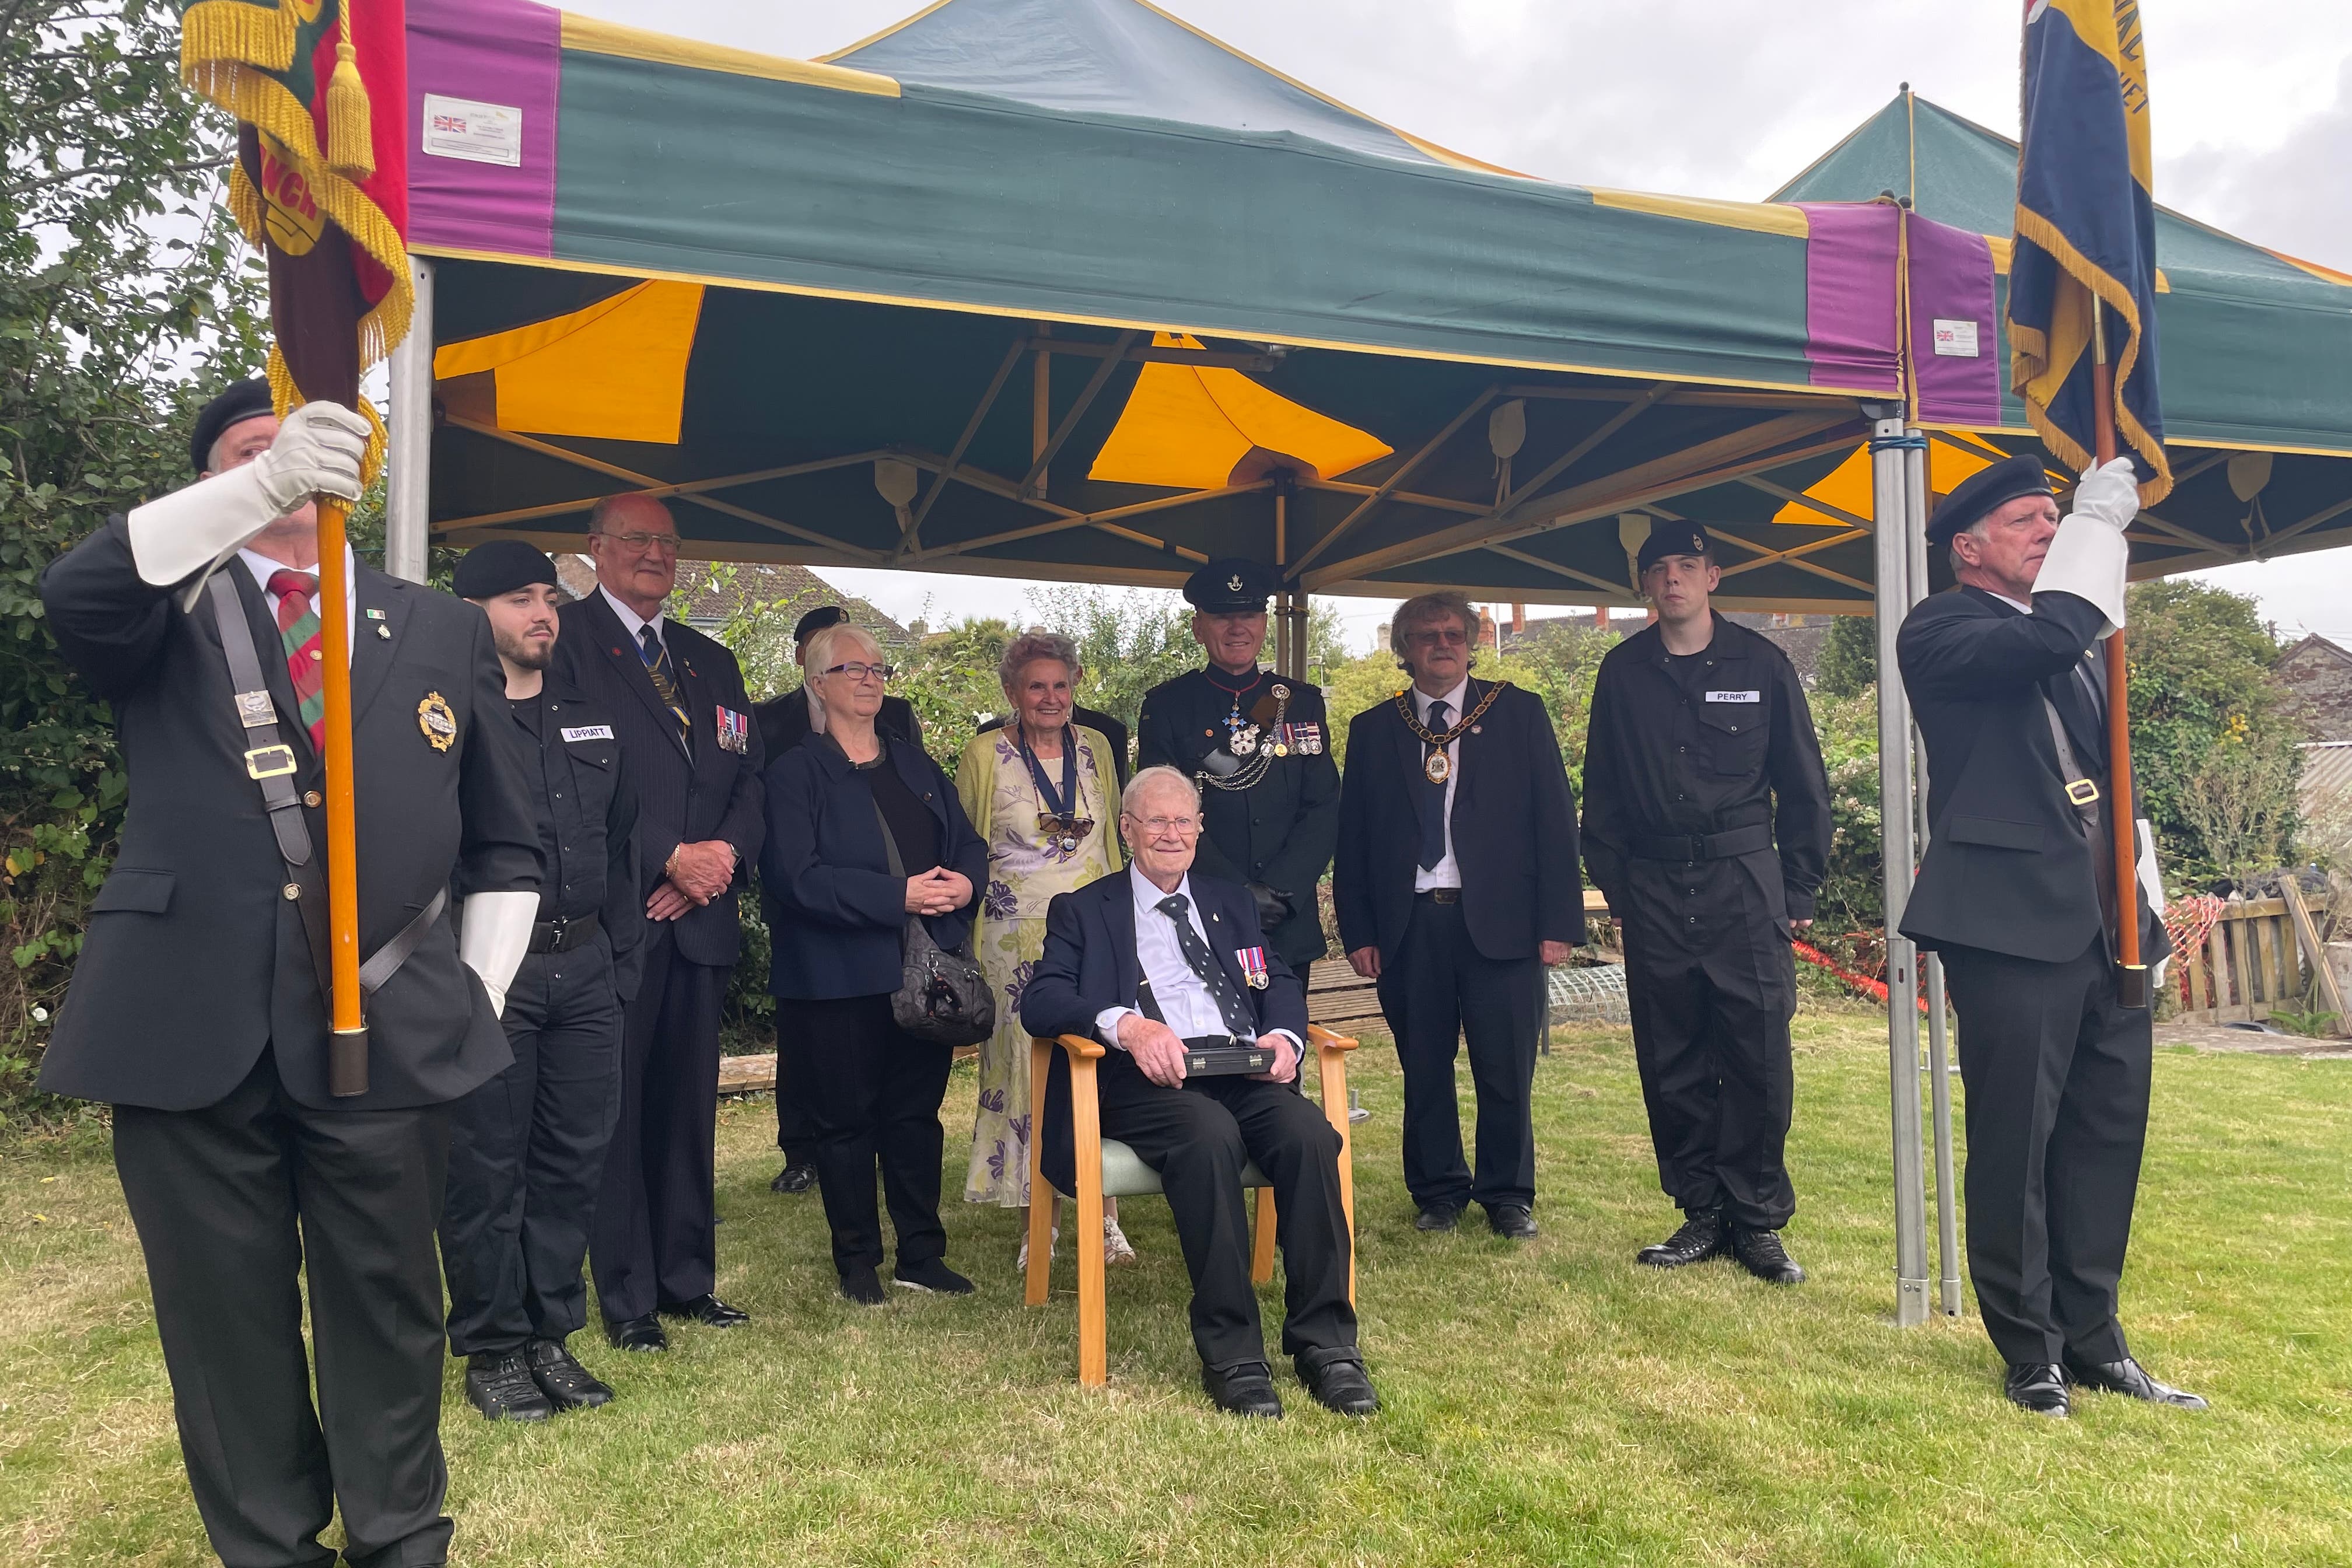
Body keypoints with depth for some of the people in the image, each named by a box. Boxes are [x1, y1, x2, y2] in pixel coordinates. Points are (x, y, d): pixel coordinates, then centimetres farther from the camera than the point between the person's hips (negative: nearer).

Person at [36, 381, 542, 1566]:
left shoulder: (443, 631, 12)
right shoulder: (170, 612, 9)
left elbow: (503, 848, 14)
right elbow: (76, 595, -17)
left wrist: (479, 1001, 5)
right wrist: (261, 483, -28)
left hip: (384, 1027, 0)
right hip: (190, 1026, 0)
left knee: (386, 1306, 8)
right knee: (225, 1321, 10)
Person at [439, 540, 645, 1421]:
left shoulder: (588, 720, 16)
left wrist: (622, 955, 13)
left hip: (587, 969, 6)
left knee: (574, 1158, 10)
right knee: (486, 1169, 4)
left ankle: (551, 1333, 24)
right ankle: (493, 1350, 18)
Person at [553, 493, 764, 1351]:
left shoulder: (711, 660, 20)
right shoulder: (564, 639, -1)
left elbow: (749, 776, 14)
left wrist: (725, 854, -5)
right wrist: (671, 857, -13)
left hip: (698, 917, 6)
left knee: (688, 1104, 11)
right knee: (613, 1109, 1)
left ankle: (688, 1279, 22)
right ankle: (627, 1298, 11)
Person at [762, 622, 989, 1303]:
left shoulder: (917, 766, 14)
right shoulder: (797, 773, -4)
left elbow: (969, 844, 13)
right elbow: (796, 876, -16)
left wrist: (965, 882, -11)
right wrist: (899, 896, -20)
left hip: (924, 969, 5)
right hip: (839, 979, -5)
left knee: (917, 1113, 11)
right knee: (847, 1119, 6)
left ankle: (923, 1255, 23)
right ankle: (858, 1263, 20)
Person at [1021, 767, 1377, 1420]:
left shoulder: (1232, 901, 27)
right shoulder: (1083, 911, 15)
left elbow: (1281, 983, 18)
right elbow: (1039, 1002, -1)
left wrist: (1284, 1036, -6)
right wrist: (1125, 1023, -20)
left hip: (1243, 1069, 3)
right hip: (1148, 1078, -3)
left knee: (1308, 1133, -29)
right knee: (1209, 1133, -36)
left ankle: (1325, 1343, -20)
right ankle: (1232, 1356, -27)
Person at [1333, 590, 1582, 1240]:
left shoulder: (1519, 713, 6)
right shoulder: (1373, 730, 10)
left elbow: (1555, 817, 2)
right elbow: (1352, 837, 10)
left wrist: (1558, 920, -5)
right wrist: (1358, 931, 2)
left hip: (1498, 918, -1)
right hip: (1409, 923, 2)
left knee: (1505, 1068, 3)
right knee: (1423, 1068, 8)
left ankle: (1508, 1196, 20)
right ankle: (1437, 1191, 24)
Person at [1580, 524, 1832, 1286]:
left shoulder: (1761, 663, 4)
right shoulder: (1623, 672, 8)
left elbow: (1803, 785, 7)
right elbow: (1601, 789, 11)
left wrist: (1800, 887, 3)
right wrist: (1614, 885, 6)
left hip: (1744, 879, -2)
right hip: (1654, 887, 2)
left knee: (1759, 1055, -3)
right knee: (1671, 1061, 5)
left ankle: (1758, 1219, 10)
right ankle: (1702, 1213, 17)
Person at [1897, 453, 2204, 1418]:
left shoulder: (2079, 637, 20)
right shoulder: (1941, 629, -4)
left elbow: (2112, 770, 24)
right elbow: (2047, 642, -25)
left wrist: (2147, 905, 18)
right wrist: (2098, 522, -12)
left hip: (2107, 926, 8)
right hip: (2016, 921, -7)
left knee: (2109, 1136, 11)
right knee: (2015, 1143, 0)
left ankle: (2091, 1337, 25)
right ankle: (2031, 1349, 14)